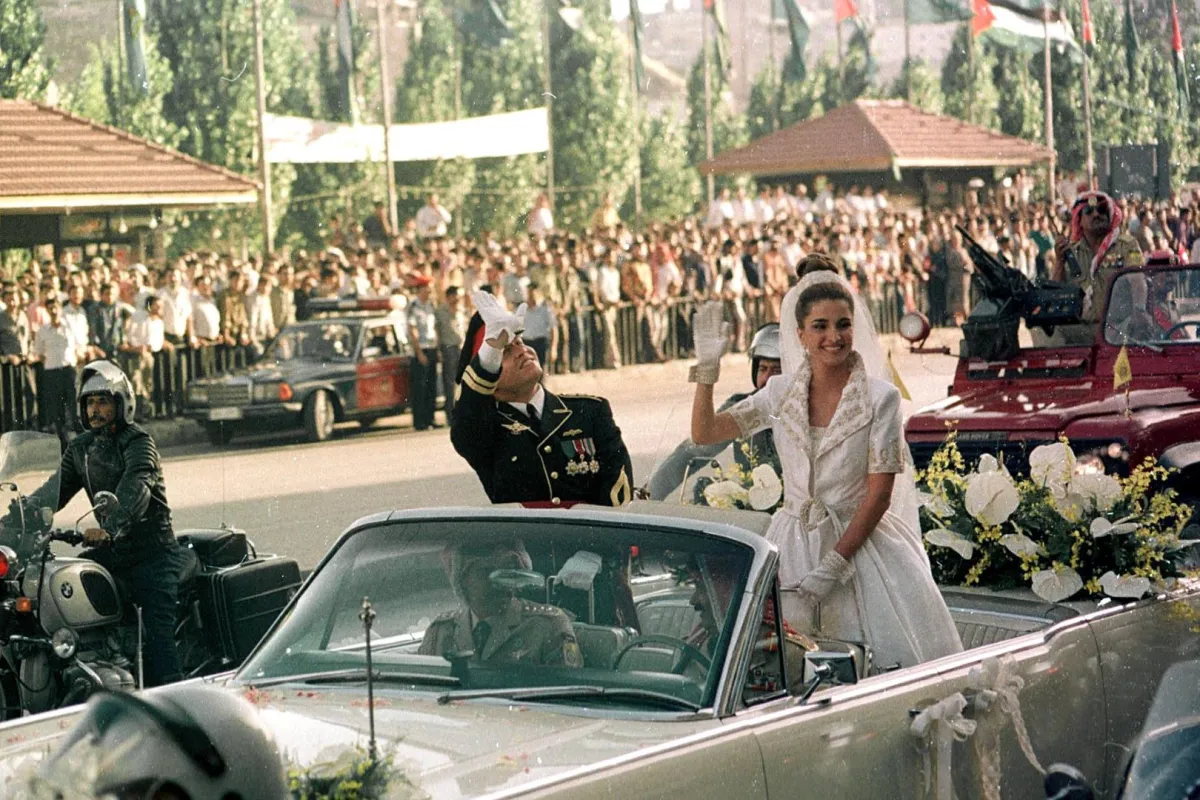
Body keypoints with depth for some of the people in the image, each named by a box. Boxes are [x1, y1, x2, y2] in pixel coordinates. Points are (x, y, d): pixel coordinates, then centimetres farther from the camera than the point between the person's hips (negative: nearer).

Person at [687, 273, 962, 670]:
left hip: (860, 540, -3)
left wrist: (834, 563, -14)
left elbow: (879, 493, -9)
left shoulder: (880, 397, -6)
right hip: (793, 545, 3)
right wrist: (707, 368, -7)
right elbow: (704, 434, 4)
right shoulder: (781, 392, 5)